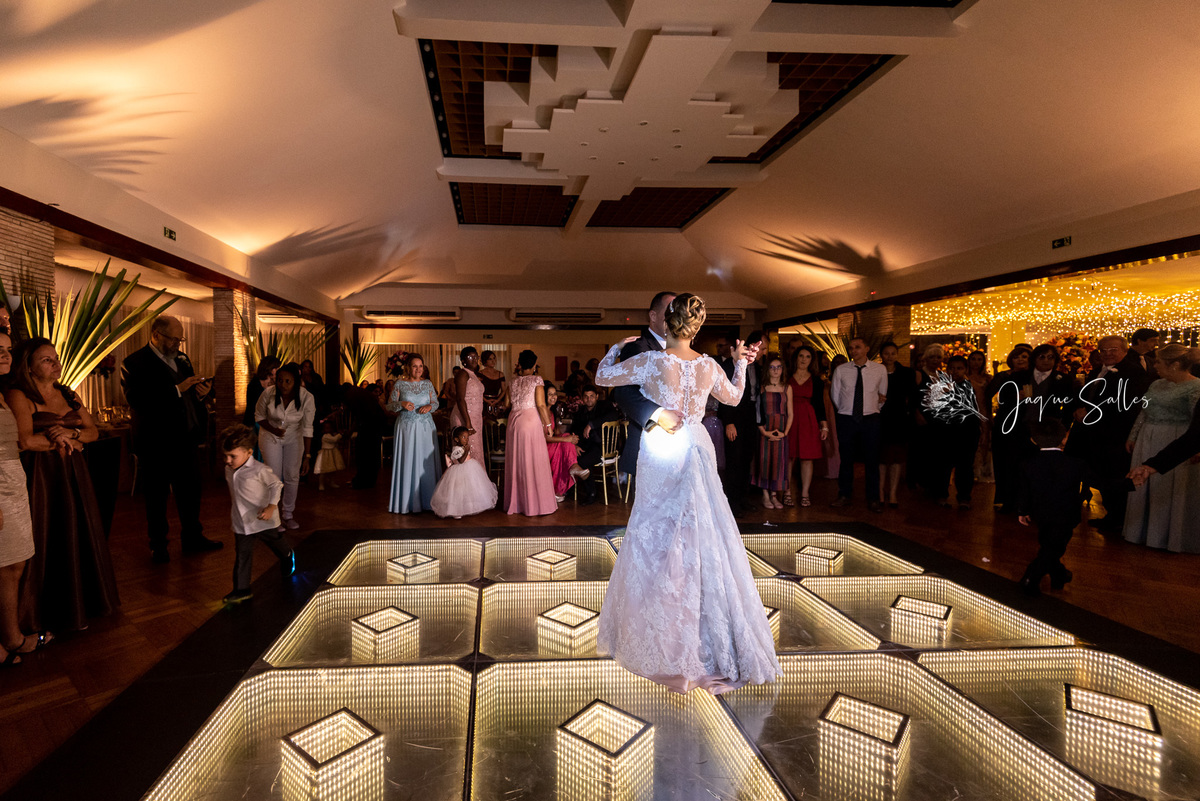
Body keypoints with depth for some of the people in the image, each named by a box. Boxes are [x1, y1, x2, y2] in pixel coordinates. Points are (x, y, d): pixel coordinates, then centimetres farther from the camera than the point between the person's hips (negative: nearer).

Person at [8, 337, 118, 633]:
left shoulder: (68, 395, 12)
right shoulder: (18, 396, -6)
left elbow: (93, 432, 9)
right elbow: (25, 440, -17)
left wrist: (70, 434, -9)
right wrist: (62, 441, -6)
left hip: (74, 475, 6)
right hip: (41, 477, -5)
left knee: (79, 537, 9)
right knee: (47, 542, 1)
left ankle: (81, 603, 23)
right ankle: (45, 612, 16)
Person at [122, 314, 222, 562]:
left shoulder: (182, 359, 13)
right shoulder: (135, 363, -9)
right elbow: (137, 400, -22)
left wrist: (201, 392, -6)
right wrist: (177, 389, -26)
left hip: (187, 440, 6)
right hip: (156, 444, -6)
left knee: (191, 492, 13)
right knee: (156, 497, 8)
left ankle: (193, 538, 27)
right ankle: (158, 546, 22)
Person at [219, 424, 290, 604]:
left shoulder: (259, 470, -22)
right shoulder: (229, 469, -1)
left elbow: (277, 485, -14)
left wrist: (271, 507, -20)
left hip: (263, 520, -5)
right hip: (241, 521, 5)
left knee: (276, 544, 18)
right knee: (242, 555, 4)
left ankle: (288, 557, 50)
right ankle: (242, 589, 10)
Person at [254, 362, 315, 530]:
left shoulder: (306, 398, -23)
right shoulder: (268, 393, -22)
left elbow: (307, 428, -17)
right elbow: (259, 416, -4)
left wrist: (307, 456, -17)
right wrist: (273, 429, -23)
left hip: (294, 438, 1)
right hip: (270, 436, 0)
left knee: (292, 477, 3)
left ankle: (288, 514, 22)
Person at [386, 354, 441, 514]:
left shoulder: (428, 383, 8)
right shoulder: (400, 384, 1)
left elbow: (436, 403, 13)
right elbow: (389, 406, 3)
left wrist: (430, 406, -9)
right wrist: (402, 404, -16)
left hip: (425, 427, 2)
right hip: (406, 427, -2)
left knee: (426, 462, 3)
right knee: (407, 461, -2)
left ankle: (426, 500, 12)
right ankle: (406, 501, 6)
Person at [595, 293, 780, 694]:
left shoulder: (651, 362, -16)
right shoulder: (709, 366, -3)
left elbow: (602, 376, -5)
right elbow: (733, 397, 16)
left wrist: (618, 346, 12)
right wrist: (740, 363, 30)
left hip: (662, 461, -4)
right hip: (698, 454, 4)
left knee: (661, 545, 9)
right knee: (704, 544, 13)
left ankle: (673, 653, 22)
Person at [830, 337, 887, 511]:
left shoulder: (880, 369, 2)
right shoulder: (840, 370, 1)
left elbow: (883, 395, 12)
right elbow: (835, 397, 7)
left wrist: (874, 409, 9)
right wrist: (845, 411, 5)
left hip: (870, 419, 0)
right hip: (846, 420, 0)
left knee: (872, 460, 4)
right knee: (846, 459, 7)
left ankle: (873, 499, 15)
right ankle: (844, 496, 19)